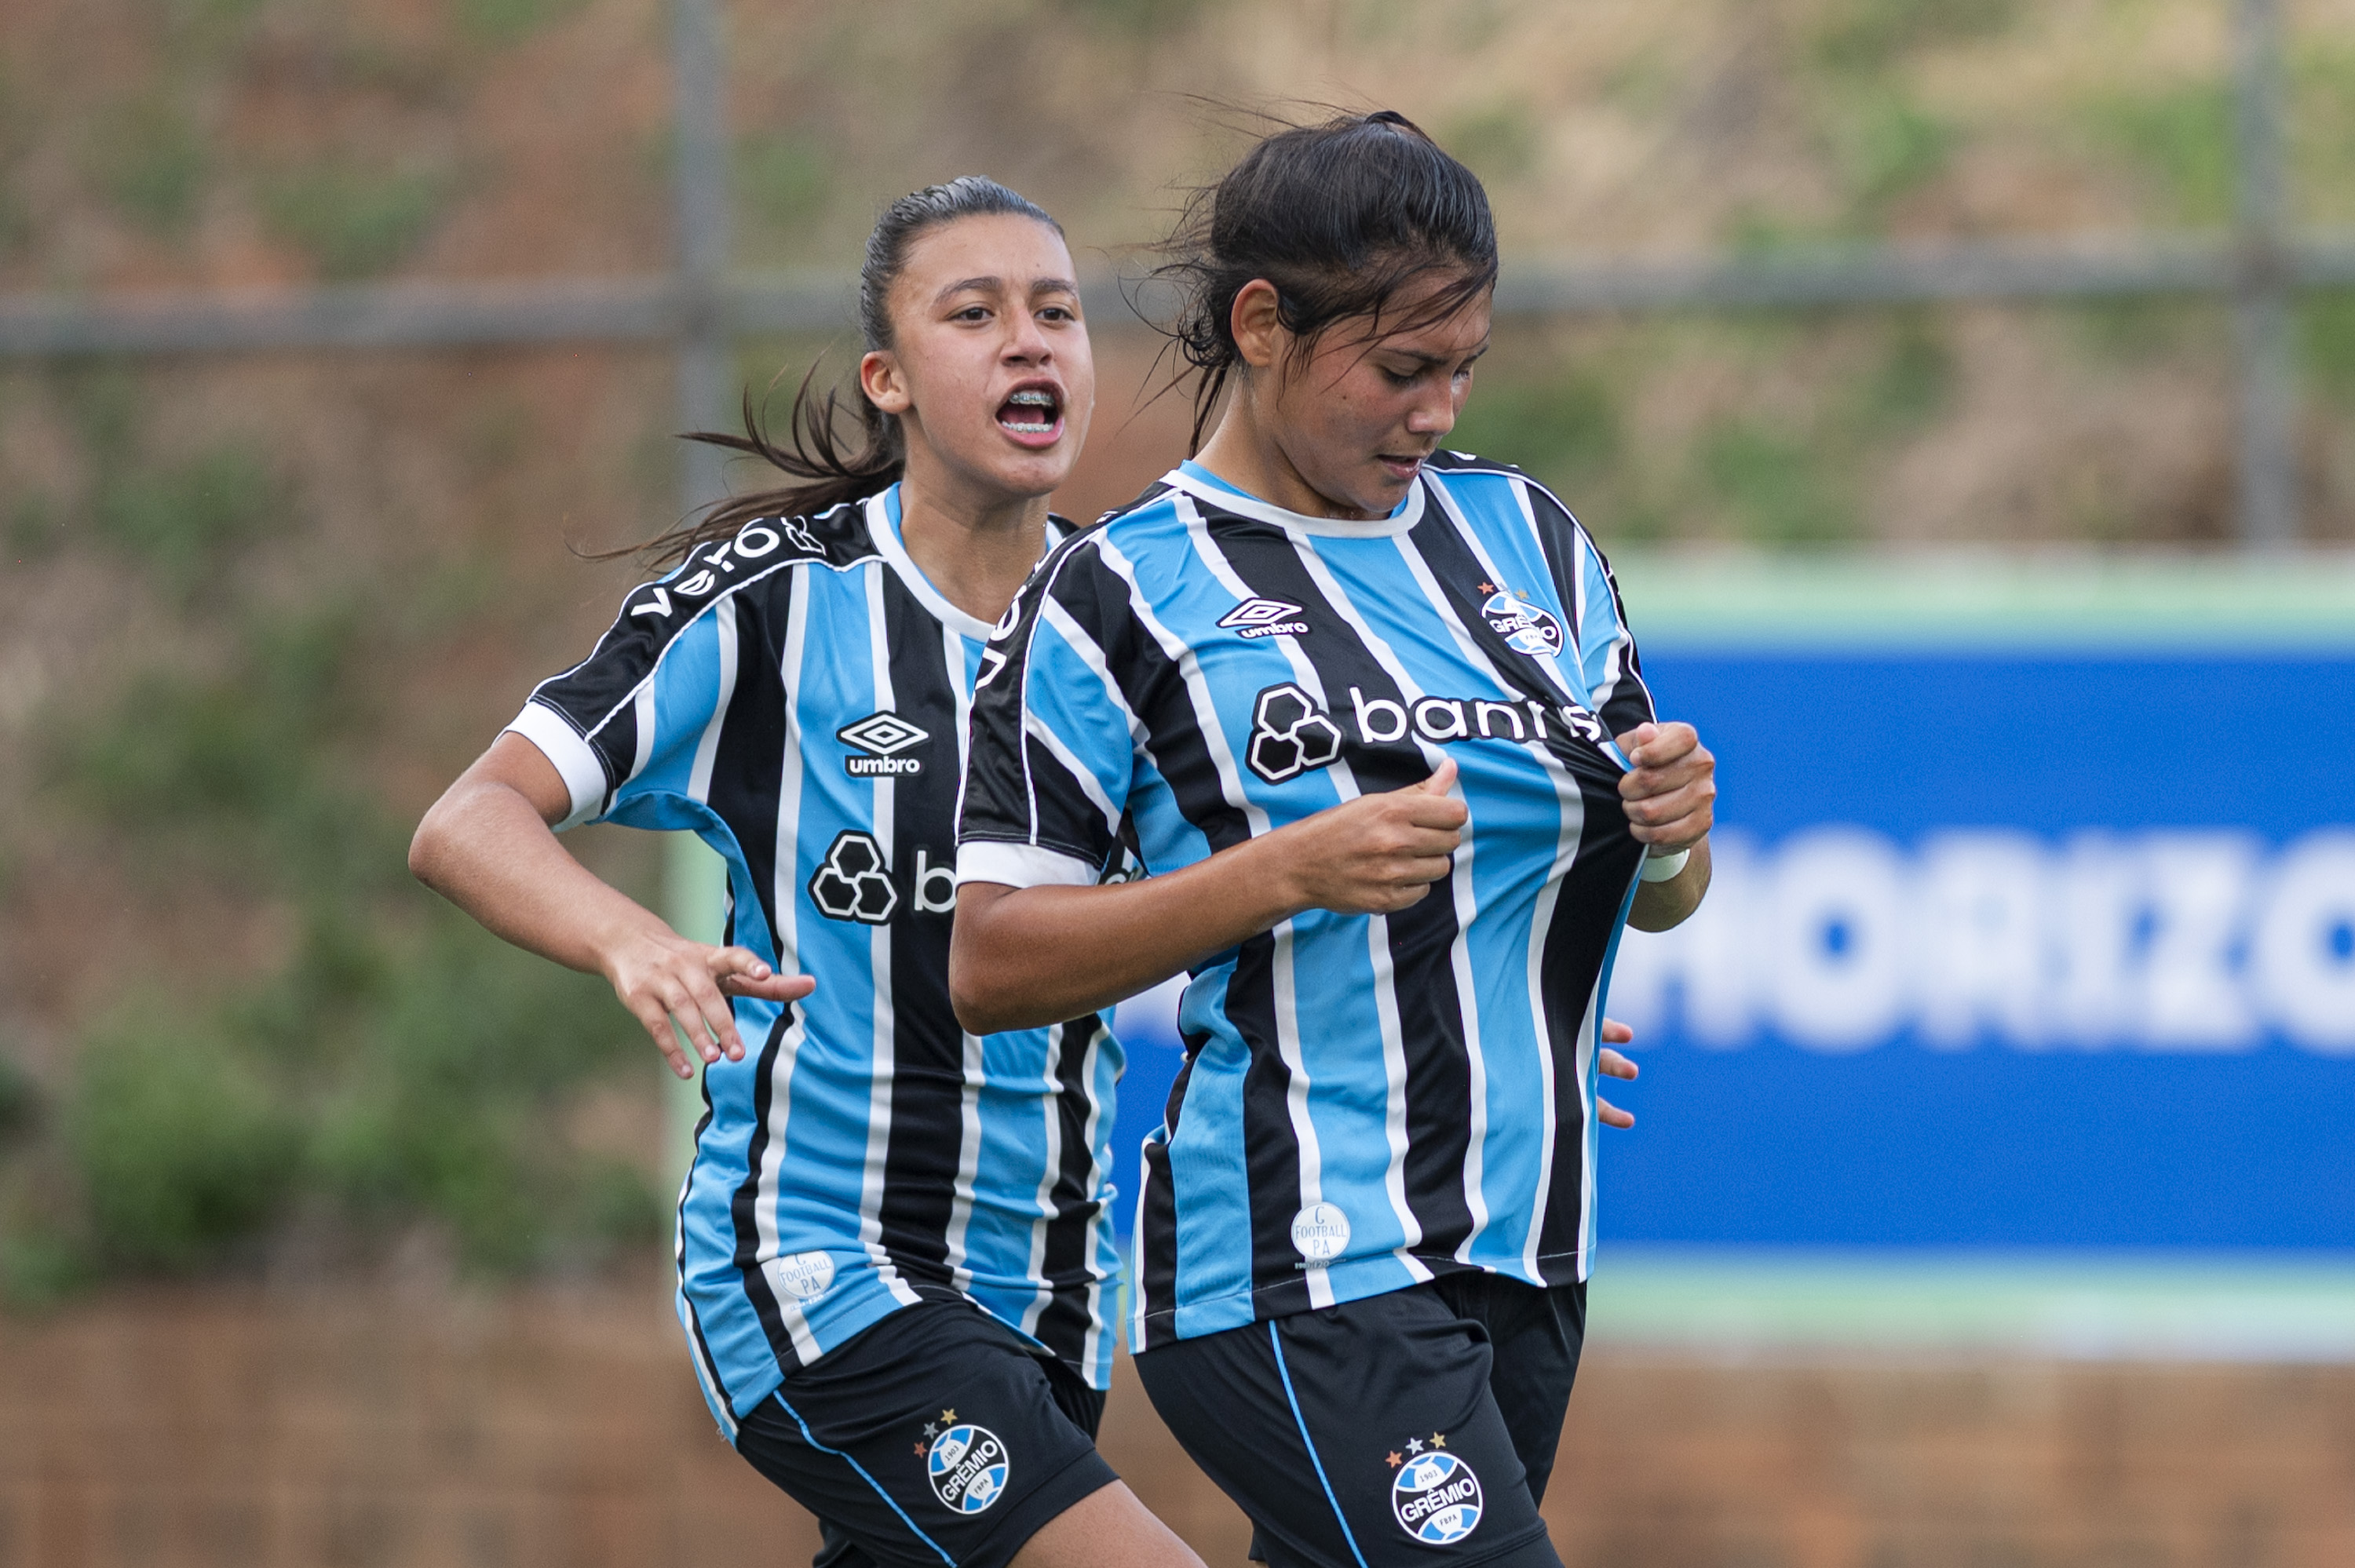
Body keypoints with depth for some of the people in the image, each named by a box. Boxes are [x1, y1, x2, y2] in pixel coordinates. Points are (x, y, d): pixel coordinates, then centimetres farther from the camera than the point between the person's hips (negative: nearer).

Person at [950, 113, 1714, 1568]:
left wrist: (1669, 834, -4)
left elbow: (1655, 898, 20)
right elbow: (990, 966, -8)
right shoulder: (1121, 593, -4)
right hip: (1298, 1279, -6)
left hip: (1526, 1257, 6)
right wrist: (1290, 871, -19)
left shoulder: (1528, 534, 13)